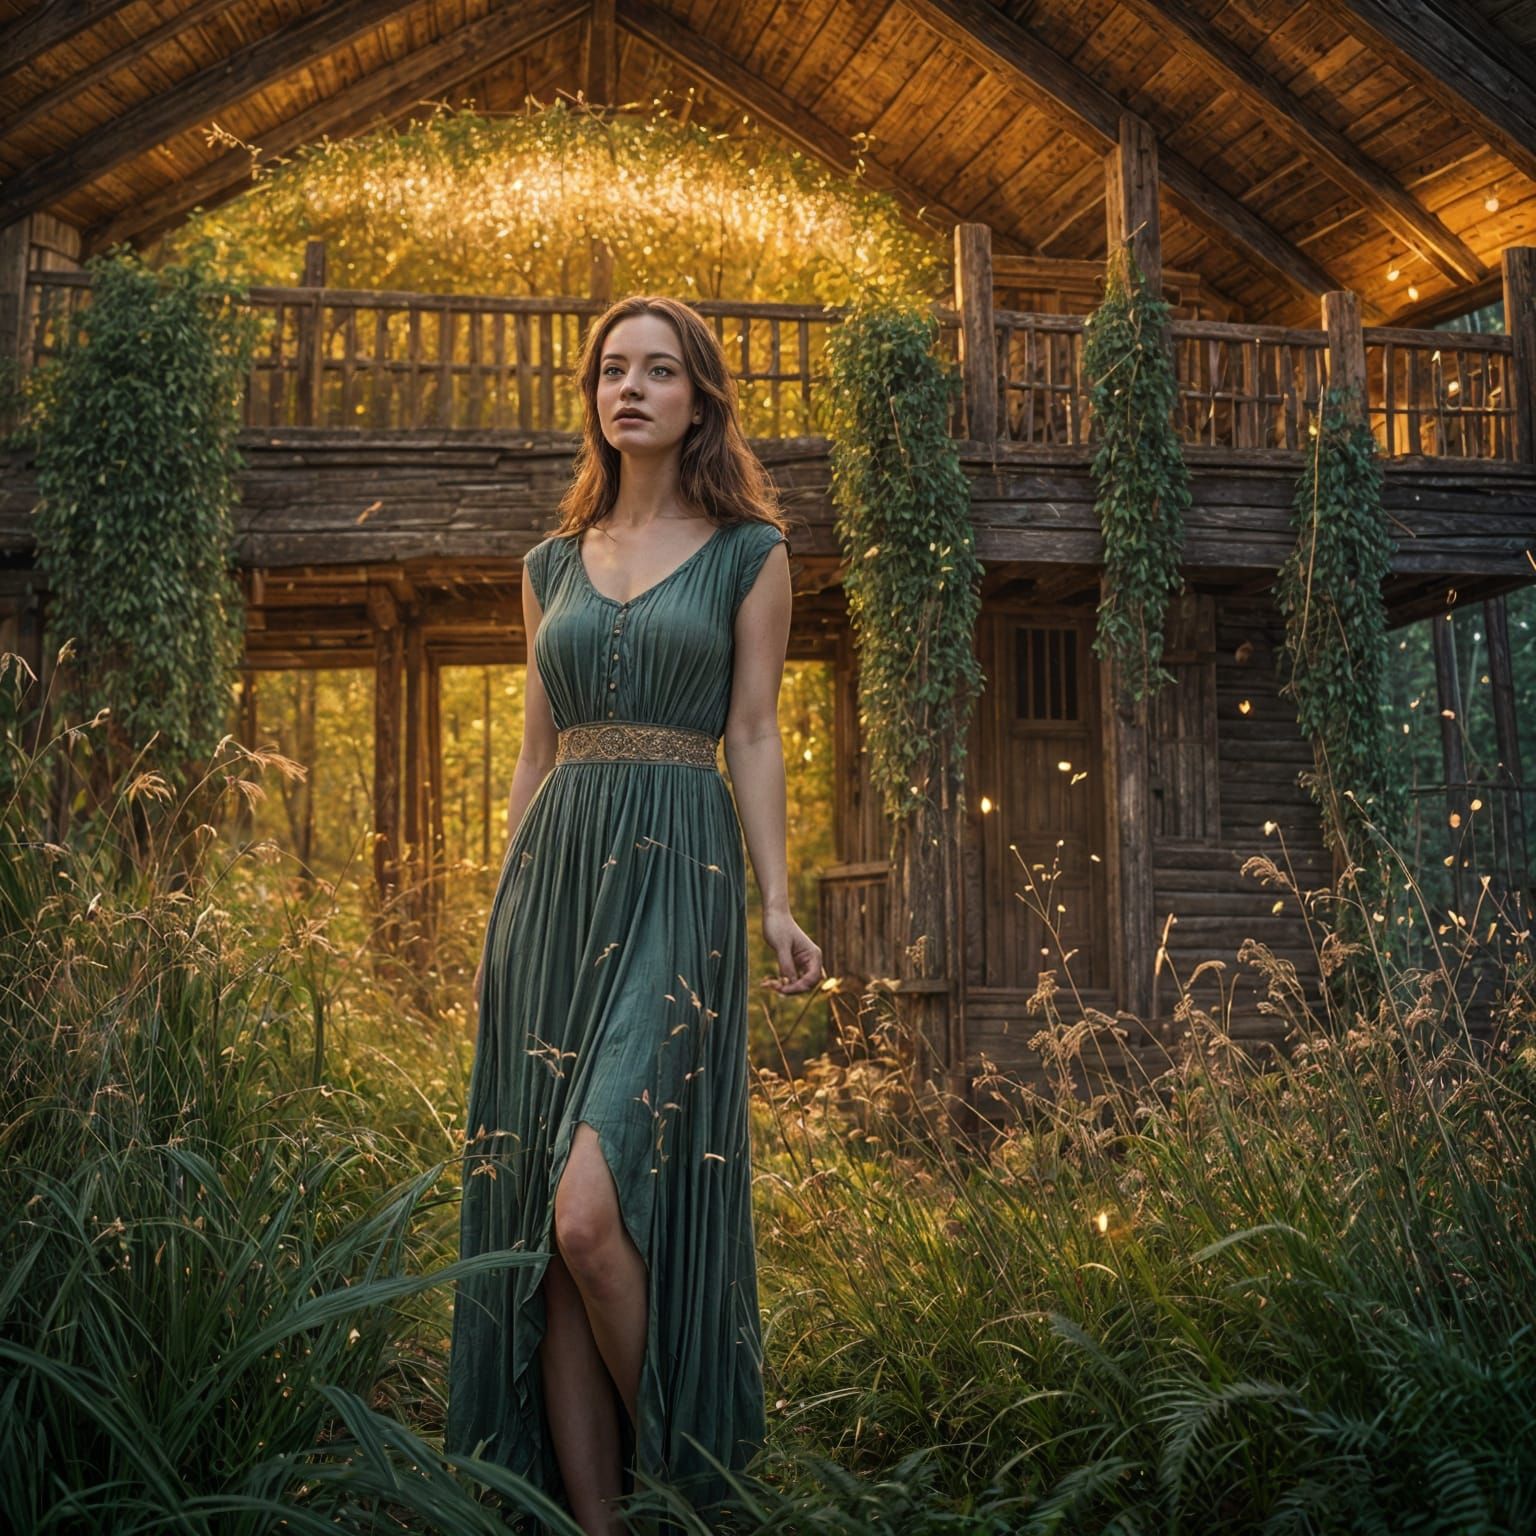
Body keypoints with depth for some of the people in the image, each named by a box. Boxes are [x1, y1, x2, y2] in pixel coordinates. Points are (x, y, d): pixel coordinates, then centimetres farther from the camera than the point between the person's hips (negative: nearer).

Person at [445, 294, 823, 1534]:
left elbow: (753, 736, 3)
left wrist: (779, 904, -7)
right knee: (540, 1229, 1)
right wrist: (506, 907, 14)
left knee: (592, 1209, -16)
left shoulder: (747, 551, 7)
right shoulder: (555, 562, 18)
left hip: (677, 881, -5)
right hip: (552, 876, 5)